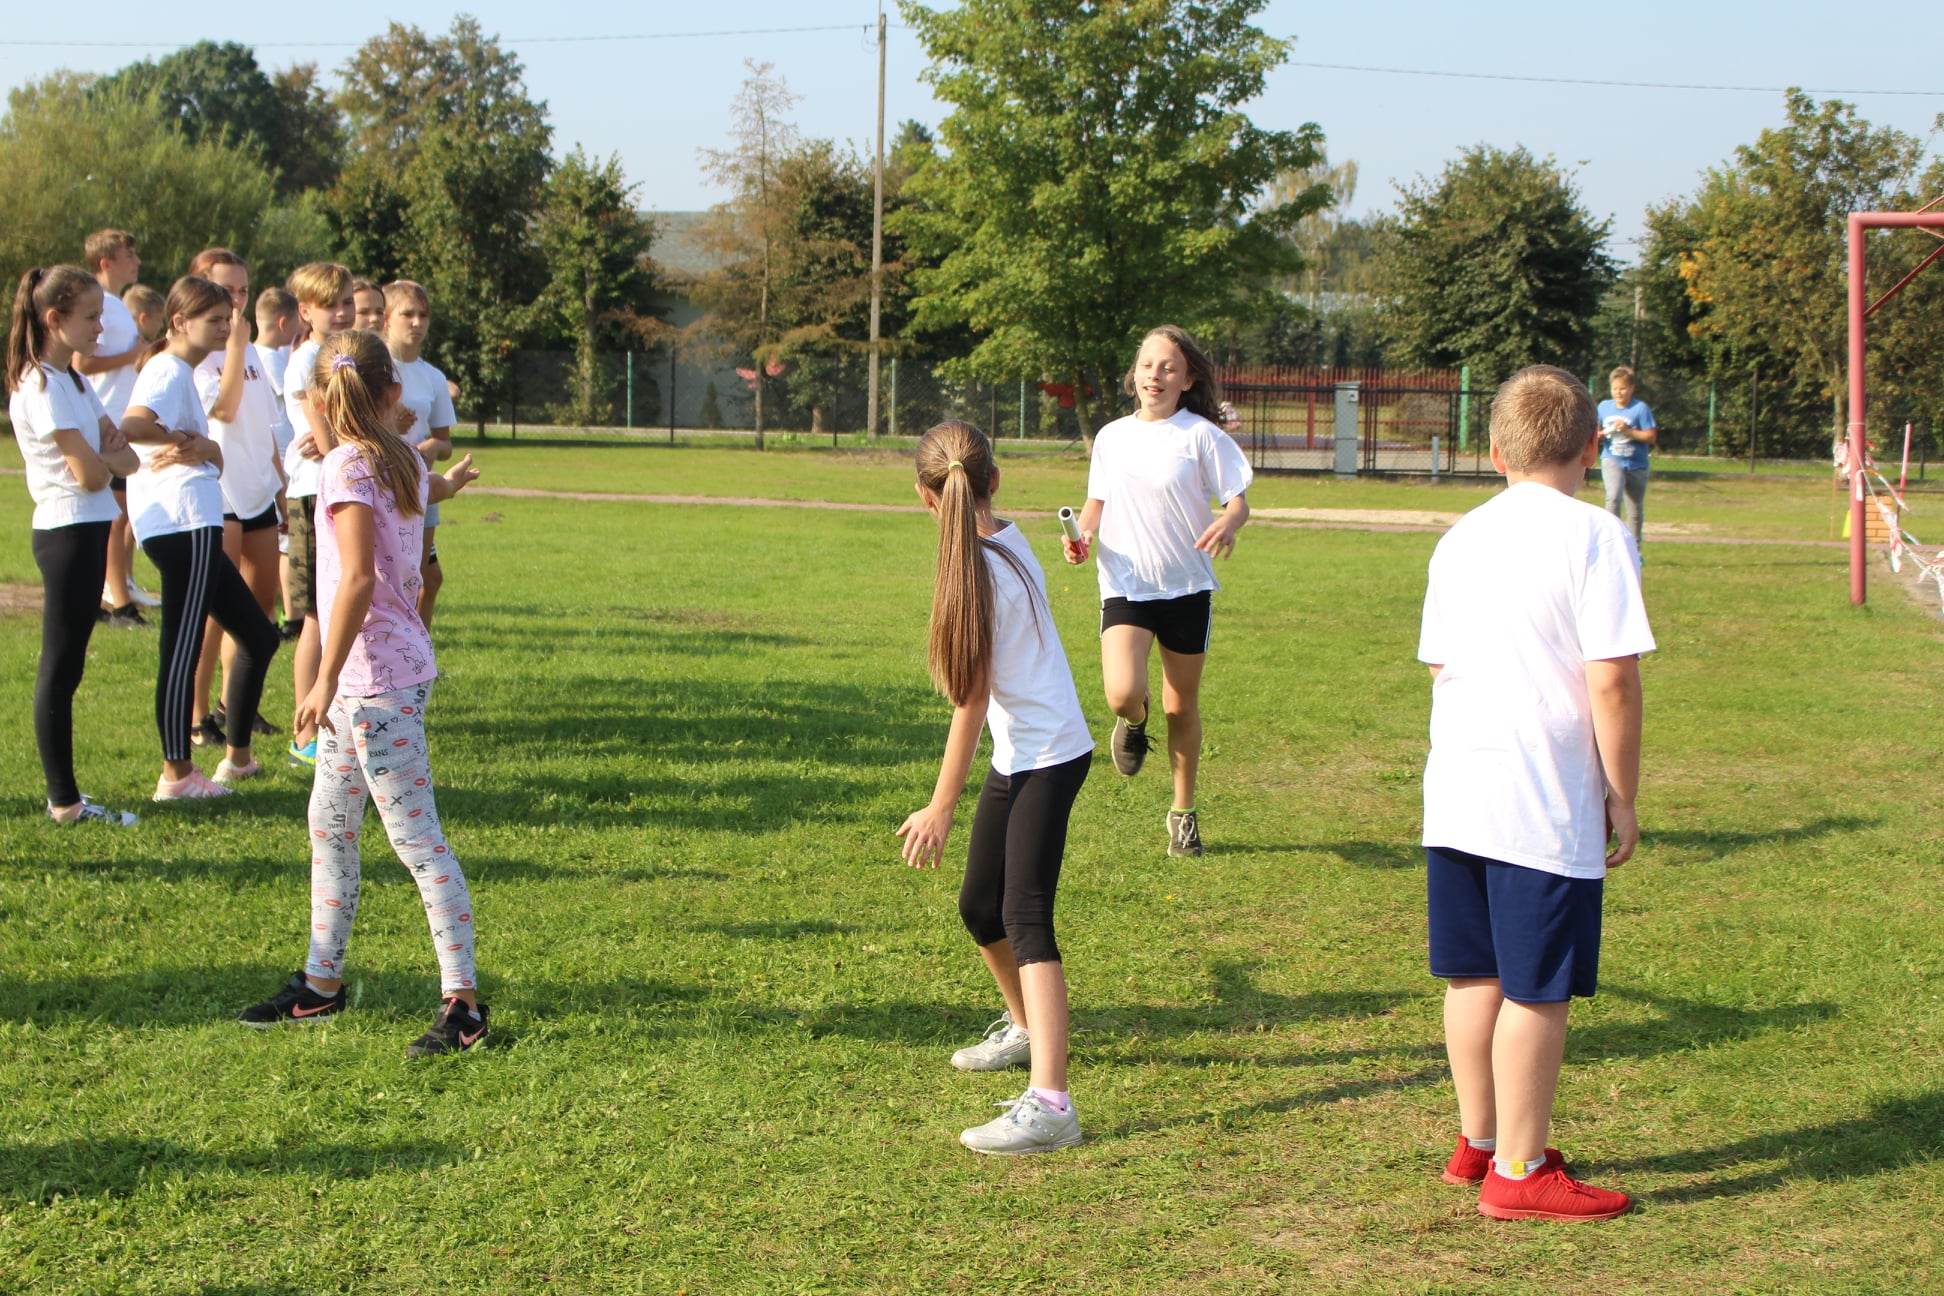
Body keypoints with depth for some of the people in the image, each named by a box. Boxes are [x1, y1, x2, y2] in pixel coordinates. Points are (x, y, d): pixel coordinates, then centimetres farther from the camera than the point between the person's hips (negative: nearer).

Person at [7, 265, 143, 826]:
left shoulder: (73, 380, 14)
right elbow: (88, 473, -19)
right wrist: (105, 455, 2)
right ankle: (64, 802, 1)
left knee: (65, 669, 11)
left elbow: (127, 458, 10)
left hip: (87, 530, 9)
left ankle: (65, 794, 16)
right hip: (68, 531, -9)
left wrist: (101, 453, -10)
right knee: (60, 670, -4)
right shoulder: (42, 386, -15)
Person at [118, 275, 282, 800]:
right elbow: (132, 425, -29)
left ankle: (237, 757, 23)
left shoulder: (184, 373, 22)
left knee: (259, 636, 15)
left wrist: (200, 448, -9)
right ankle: (176, 775, -4)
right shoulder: (168, 372, -8)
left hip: (196, 525, 11)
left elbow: (217, 458, 14)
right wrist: (182, 440, -12)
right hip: (182, 523, -11)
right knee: (183, 648, -8)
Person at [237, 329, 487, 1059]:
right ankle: (322, 984, 29)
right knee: (329, 825, 18)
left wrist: (327, 678, -23)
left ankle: (463, 1003, -5)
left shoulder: (349, 467, -16)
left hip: (377, 677, -10)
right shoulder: (404, 462, 8)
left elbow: (358, 577, -24)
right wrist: (447, 484, 56)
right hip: (369, 681, 10)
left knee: (415, 837, -7)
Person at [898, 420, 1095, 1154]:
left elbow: (972, 701, -18)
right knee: (980, 907, 20)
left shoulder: (980, 569, -21)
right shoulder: (1005, 542, 6)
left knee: (1024, 918, -19)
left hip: (1048, 757, -10)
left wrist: (941, 807, -13)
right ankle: (1026, 1027, 45)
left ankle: (1049, 1103, -27)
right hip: (1018, 756, 10)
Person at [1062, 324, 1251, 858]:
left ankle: (1184, 814, 27)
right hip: (1125, 586, 1)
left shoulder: (1200, 435, -5)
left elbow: (1238, 500, -6)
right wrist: (1082, 535, -3)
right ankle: (1133, 722, 19)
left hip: (1186, 587, -1)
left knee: (1181, 704, 8)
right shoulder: (1112, 437, 6)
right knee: (1123, 694, -20)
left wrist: (1228, 522, -30)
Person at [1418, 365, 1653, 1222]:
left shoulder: (1461, 538, 11)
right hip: (1548, 804, -7)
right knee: (1537, 989, 1)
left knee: (1474, 975, 16)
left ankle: (1480, 1141, 29)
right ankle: (1518, 1172, 8)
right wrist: (1622, 794, -7)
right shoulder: (1594, 535, -10)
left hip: (1455, 792, 7)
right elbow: (1612, 679, -14)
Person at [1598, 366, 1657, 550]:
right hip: (1612, 461, 1)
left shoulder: (1641, 408, -9)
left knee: (1637, 508, 10)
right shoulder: (1604, 406, 2)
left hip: (1636, 464, -1)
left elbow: (1651, 437, -12)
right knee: (1613, 496, -26)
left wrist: (1628, 431, -23)